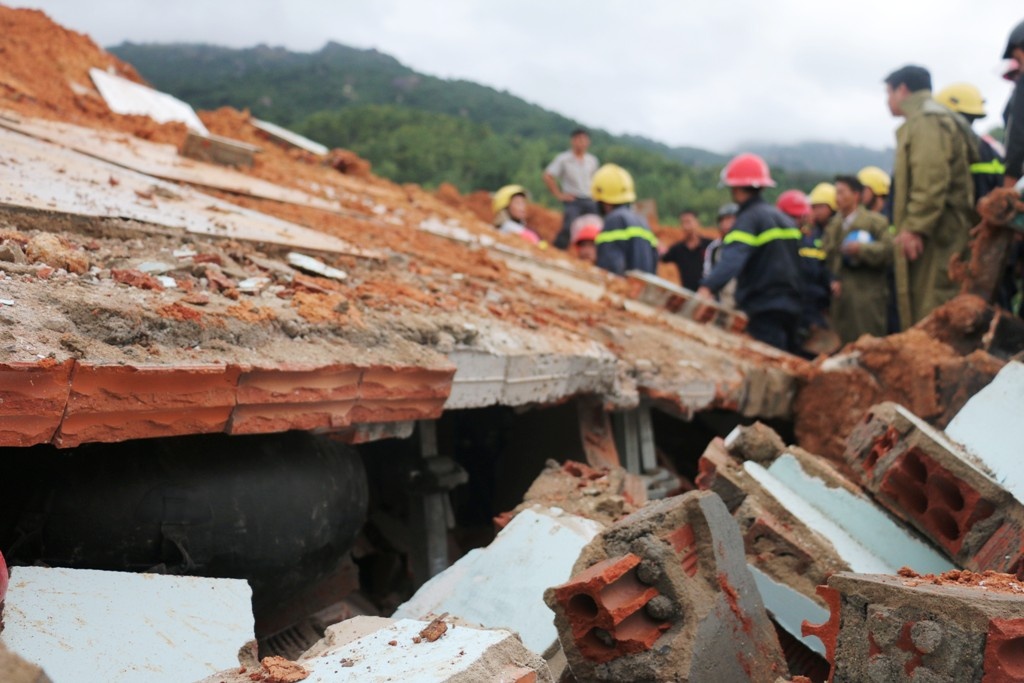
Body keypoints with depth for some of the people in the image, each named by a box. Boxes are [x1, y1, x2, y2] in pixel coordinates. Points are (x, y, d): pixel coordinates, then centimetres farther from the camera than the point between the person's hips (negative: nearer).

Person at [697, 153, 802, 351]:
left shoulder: (749, 218, -12)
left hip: (763, 309, -9)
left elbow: (732, 258, -30)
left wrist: (708, 287, -43)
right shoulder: (782, 217, 17)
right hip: (789, 307, 9)